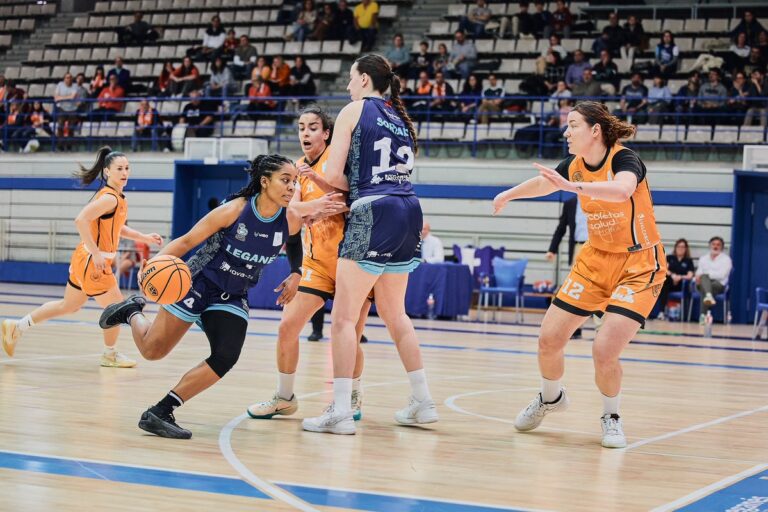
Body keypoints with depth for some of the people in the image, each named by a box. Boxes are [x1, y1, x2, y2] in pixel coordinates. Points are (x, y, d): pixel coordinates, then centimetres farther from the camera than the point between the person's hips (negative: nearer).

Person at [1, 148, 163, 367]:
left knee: (69, 306, 23)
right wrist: (96, 254, -29)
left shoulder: (118, 198, 10)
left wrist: (145, 238, 17)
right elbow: (81, 220, -30)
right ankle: (110, 355, 22)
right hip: (92, 263, -10)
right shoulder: (109, 198, -20)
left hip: (85, 260, 10)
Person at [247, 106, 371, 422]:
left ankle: (353, 398, 18)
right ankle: (284, 398, 14)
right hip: (316, 260, 5)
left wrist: (318, 179, -29)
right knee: (287, 327, -4)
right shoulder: (300, 168, 9)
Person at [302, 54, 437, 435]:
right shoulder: (399, 117, 21)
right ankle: (423, 402, 22)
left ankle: (341, 411, -7)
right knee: (394, 313, 19)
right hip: (408, 209, 8)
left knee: (343, 316, -3)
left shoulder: (354, 111, 1)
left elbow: (334, 175, -7)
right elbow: (400, 172, 15)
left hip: (373, 214, -8)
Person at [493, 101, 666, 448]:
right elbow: (544, 182, 22)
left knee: (604, 351, -19)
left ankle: (611, 417, 10)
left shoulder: (625, 159, -20)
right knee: (549, 339, 2)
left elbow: (622, 190, -45)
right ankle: (550, 398, 33)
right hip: (595, 260, 6)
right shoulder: (574, 165, -1)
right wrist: (508, 195, 37)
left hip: (639, 265, -6)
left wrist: (573, 186, -53)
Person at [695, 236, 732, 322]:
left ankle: (703, 315, -45)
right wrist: (698, 277, -13)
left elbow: (721, 275, -9)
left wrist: (706, 274, -17)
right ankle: (709, 296, -66)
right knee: (704, 277, -35)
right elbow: (699, 272, 13)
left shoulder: (726, 259, 6)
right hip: (703, 283, 3)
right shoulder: (703, 258, 23)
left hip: (718, 284, -3)